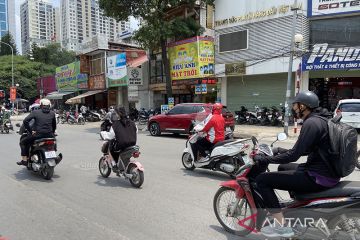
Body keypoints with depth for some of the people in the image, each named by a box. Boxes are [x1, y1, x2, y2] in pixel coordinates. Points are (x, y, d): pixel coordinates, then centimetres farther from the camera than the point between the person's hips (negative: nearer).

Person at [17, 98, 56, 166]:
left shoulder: (35, 112, 1)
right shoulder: (52, 113, 9)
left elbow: (25, 121, -8)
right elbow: (54, 125, 15)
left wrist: (31, 131, 0)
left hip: (38, 134, -3)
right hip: (50, 135, 3)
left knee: (23, 141, 19)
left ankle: (24, 160, 13)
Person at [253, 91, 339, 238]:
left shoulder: (311, 123, -19)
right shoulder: (321, 119, 12)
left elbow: (294, 155, -22)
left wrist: (265, 160, -13)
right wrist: (284, 151, 24)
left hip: (318, 178, -10)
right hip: (327, 172, 10)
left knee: (262, 180, -10)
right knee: (283, 168, 32)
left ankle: (281, 226, -7)